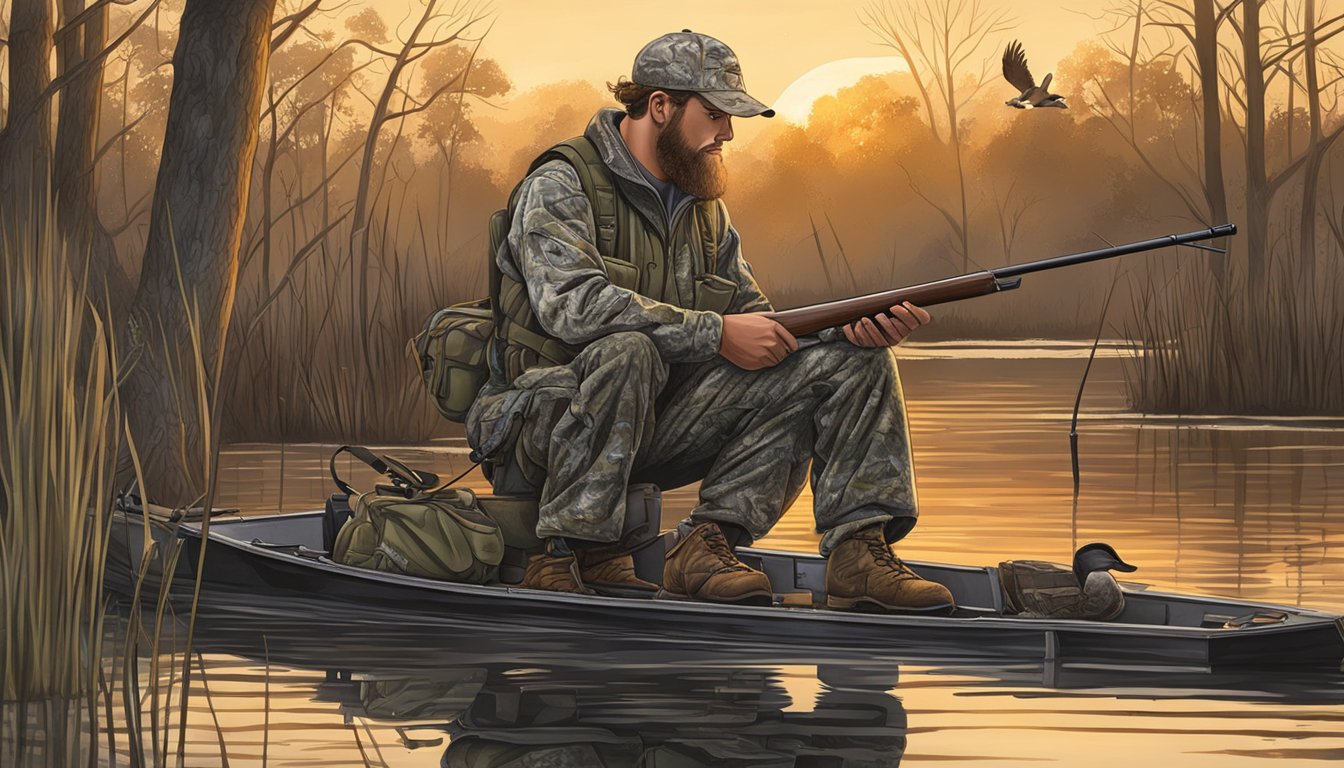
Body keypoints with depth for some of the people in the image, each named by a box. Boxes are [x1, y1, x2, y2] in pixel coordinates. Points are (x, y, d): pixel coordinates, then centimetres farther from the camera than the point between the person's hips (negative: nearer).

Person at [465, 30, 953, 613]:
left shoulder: (704, 209, 16)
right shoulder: (560, 186, -8)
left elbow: (757, 322, 13)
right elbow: (571, 304, -26)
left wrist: (850, 328, -7)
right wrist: (715, 332, -25)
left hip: (656, 425, 7)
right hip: (546, 424, -7)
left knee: (849, 361, -4)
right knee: (625, 351, -42)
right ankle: (574, 555, -27)